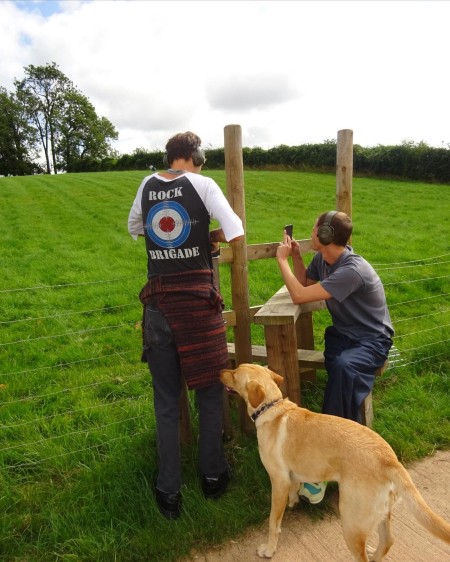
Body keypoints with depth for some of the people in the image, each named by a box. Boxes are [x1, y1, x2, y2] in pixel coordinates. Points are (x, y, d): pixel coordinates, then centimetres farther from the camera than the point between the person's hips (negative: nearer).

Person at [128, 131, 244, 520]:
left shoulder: (147, 185, 9)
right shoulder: (202, 184, -3)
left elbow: (134, 228, 25)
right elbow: (236, 232, -10)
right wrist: (210, 236, 8)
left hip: (158, 301, 3)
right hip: (198, 299, -3)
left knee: (166, 398, 12)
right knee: (210, 389, 14)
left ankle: (169, 492, 21)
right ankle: (212, 474, 29)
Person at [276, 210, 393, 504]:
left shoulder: (352, 270, -27)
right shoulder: (322, 259, -1)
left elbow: (299, 296, -29)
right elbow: (304, 282, 20)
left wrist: (282, 259, -16)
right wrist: (296, 257, 1)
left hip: (372, 340, -7)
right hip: (343, 333, 7)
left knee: (344, 367, -37)